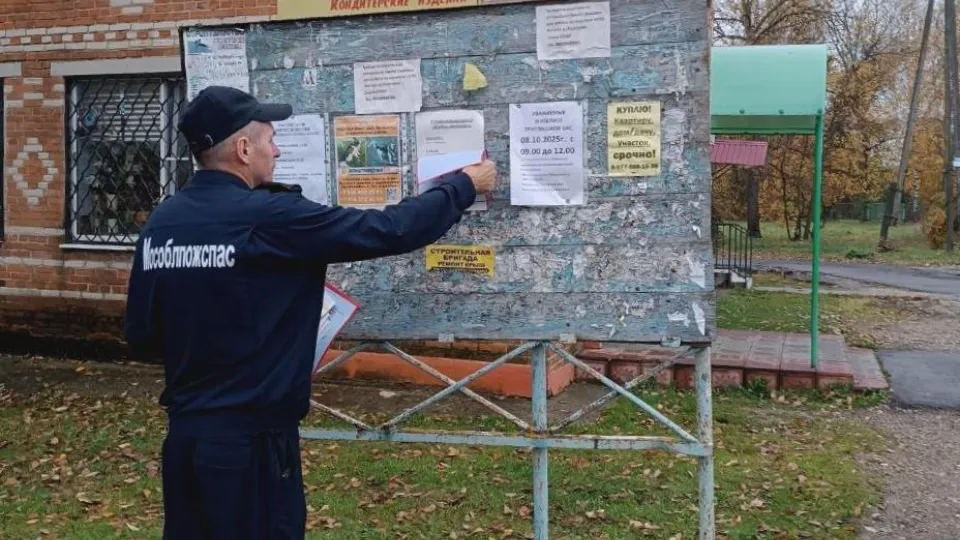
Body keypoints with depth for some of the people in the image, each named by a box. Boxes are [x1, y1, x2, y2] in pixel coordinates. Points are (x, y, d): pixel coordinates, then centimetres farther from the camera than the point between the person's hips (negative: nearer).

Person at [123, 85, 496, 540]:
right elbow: (388, 231, -13)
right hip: (249, 438, -6)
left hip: (183, 431, 7)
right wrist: (464, 185, 0)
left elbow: (140, 336, 7)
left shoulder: (160, 222, 2)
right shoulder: (270, 217, -17)